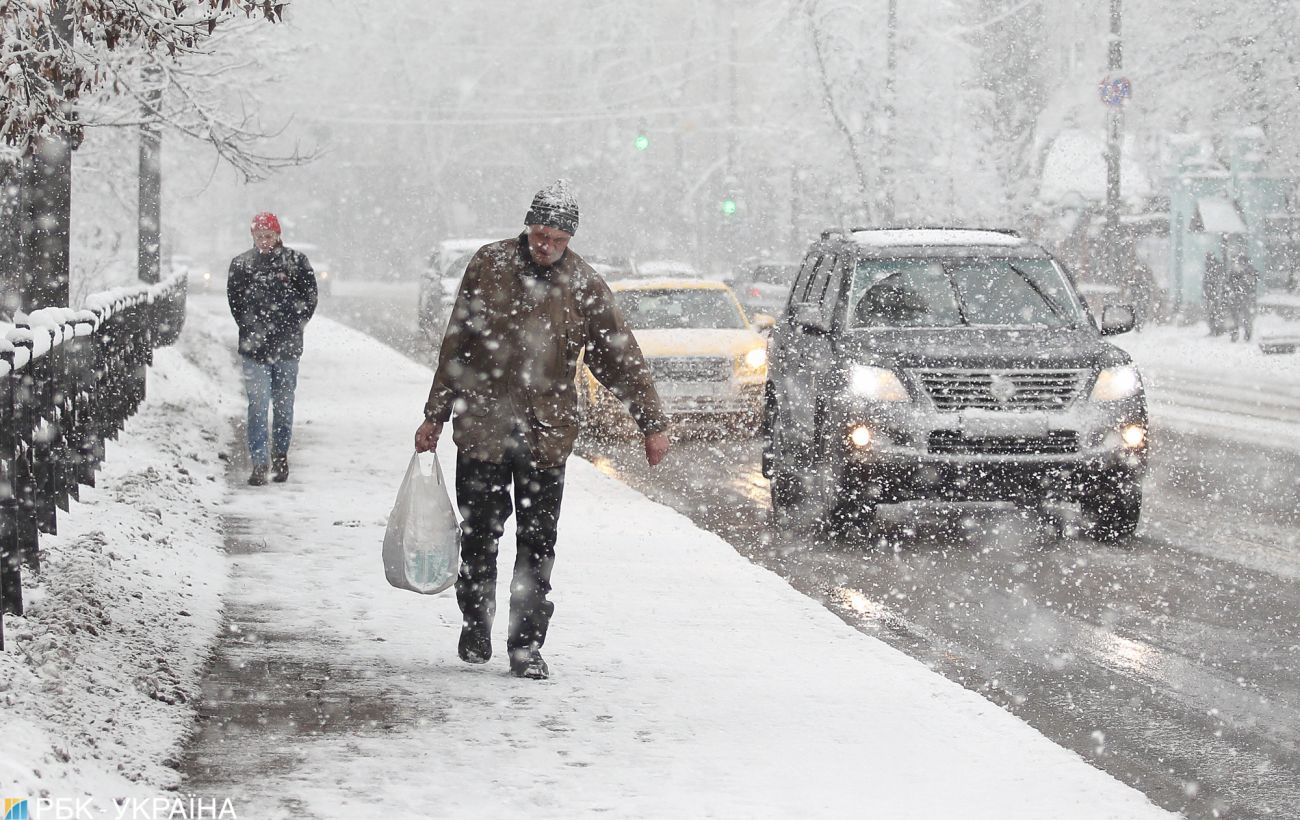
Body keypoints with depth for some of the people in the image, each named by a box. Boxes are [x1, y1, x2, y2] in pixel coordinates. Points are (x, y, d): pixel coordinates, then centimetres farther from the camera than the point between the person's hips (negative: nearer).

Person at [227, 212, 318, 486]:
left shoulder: (295, 262, 1)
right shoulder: (241, 264, 3)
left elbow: (309, 298, 4)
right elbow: (235, 301, 8)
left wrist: (293, 327, -1)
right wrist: (249, 328, 1)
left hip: (287, 348, 1)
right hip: (255, 349, -1)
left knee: (284, 406, 10)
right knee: (258, 406, -8)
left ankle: (281, 456, 25)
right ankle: (259, 463, -9)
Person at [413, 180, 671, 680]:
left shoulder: (583, 286, -1)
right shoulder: (489, 266, -1)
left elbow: (621, 358, 2)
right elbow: (456, 347, 5)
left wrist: (652, 422, -1)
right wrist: (435, 416, 7)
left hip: (547, 437, 0)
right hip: (482, 429, 0)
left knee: (538, 544, 0)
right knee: (479, 536, 9)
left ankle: (527, 645, 6)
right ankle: (475, 627, 29)